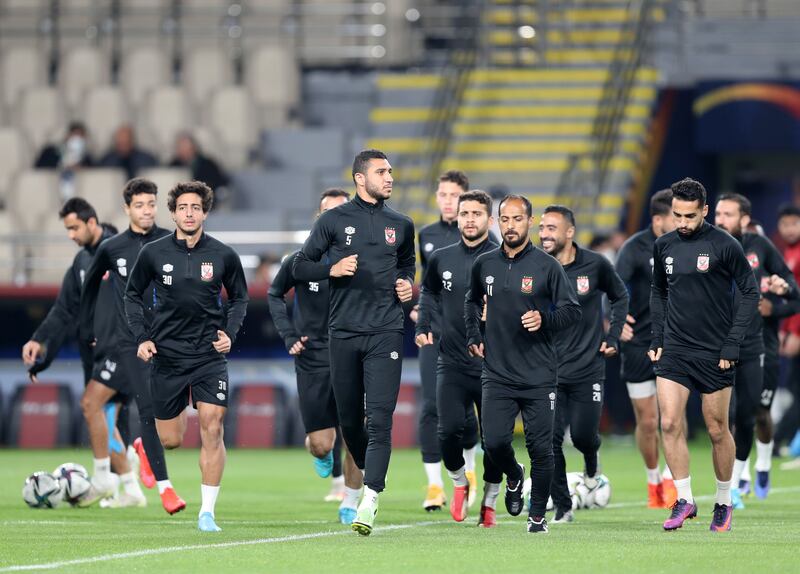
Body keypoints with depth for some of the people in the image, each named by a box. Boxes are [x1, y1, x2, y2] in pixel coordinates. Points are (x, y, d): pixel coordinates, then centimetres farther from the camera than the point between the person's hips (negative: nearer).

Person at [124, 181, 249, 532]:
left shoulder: (223, 256, -1)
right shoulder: (153, 253, -2)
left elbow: (239, 298, 13)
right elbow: (133, 295, 10)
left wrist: (230, 333, -3)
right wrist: (141, 337, -2)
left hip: (210, 354, 0)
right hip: (167, 355, 0)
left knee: (212, 428, -13)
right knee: (171, 440, 3)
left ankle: (207, 512, -7)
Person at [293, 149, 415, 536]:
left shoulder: (400, 225, 12)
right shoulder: (334, 220, 4)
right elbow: (300, 267, 6)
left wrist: (407, 284, 7)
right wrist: (333, 269, -12)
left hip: (385, 332, 0)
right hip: (344, 331, 0)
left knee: (379, 417, -13)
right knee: (349, 417, 7)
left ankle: (369, 500, -19)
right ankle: (370, 473, 33)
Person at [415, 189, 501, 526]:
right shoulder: (441, 259, 8)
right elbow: (428, 291, 28)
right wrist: (423, 326, 15)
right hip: (452, 362, 2)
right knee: (449, 431, -12)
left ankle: (489, 503, 19)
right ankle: (460, 484, 16)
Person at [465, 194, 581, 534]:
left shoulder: (546, 266, -2)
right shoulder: (484, 265, 8)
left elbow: (573, 310, 1)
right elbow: (472, 301, 28)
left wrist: (545, 321, -17)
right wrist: (473, 337, 16)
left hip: (538, 376, -2)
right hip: (497, 373, 2)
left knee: (540, 448, -1)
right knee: (494, 441, -8)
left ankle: (537, 515, 14)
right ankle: (513, 477, 25)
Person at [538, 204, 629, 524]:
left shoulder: (595, 265, -3)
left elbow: (620, 296, 14)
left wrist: (613, 338, 8)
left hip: (588, 367, 0)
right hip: (548, 369, 0)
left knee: (583, 435, -1)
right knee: (550, 439, -8)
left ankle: (591, 467, 37)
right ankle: (562, 508, 6)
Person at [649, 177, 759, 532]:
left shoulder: (725, 246, -9)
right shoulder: (663, 246, 5)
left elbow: (750, 293, -5)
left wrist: (732, 344, -10)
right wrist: (657, 338, 10)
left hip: (714, 354, -3)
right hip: (673, 352, 3)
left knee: (717, 431, 5)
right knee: (670, 424, -9)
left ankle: (723, 503, 21)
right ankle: (684, 500, 0)